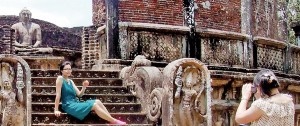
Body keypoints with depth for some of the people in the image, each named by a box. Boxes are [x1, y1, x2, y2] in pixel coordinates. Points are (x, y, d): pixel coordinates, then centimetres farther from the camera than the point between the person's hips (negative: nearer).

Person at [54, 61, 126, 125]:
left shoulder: (70, 81, 18)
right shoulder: (60, 78, -6)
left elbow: (79, 94, 14)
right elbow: (58, 94, -11)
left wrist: (84, 87, -4)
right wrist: (56, 110, -14)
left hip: (76, 103, 8)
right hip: (69, 106, -8)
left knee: (97, 102, -11)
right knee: (94, 105, -20)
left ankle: (113, 121, -17)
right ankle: (115, 122, -18)